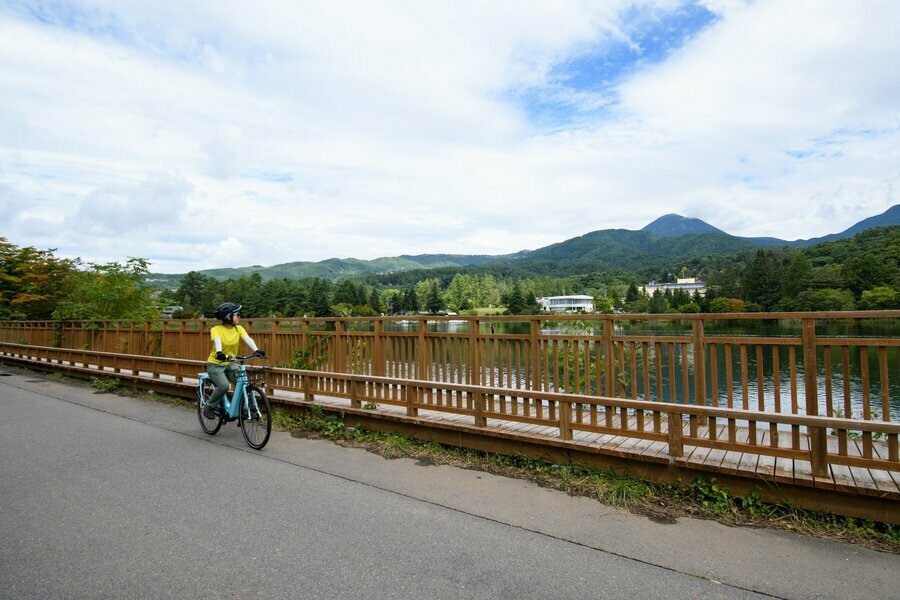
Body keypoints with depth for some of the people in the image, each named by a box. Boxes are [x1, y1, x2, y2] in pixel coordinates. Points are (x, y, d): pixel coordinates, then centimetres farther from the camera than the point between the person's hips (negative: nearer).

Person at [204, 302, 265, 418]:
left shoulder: (239, 329, -6)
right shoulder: (216, 329, -15)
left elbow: (248, 339, -23)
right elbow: (217, 342, -35)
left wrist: (256, 350, -42)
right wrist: (219, 353, -56)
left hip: (230, 364, 4)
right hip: (215, 364, -4)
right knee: (224, 386, -27)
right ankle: (210, 407, -1)